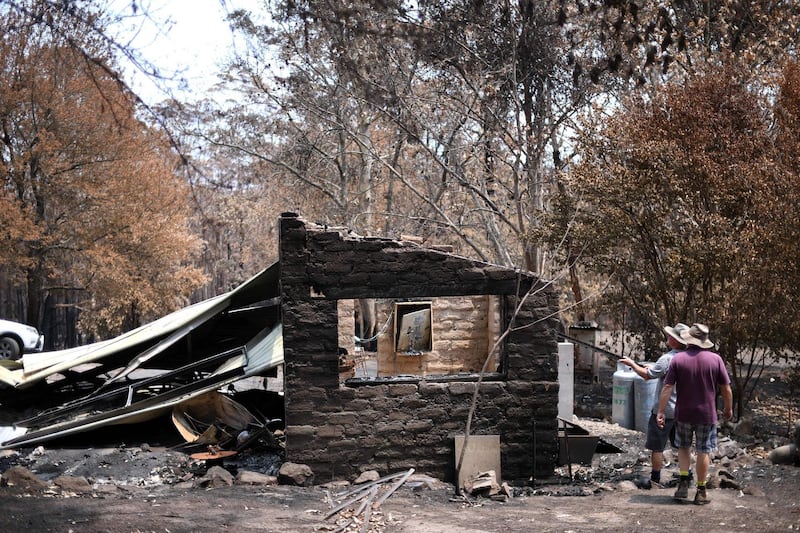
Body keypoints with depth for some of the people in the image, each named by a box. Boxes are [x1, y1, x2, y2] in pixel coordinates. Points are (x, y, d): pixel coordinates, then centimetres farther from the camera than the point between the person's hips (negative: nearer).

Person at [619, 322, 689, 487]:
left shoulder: (667, 359, -21)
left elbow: (647, 375, -17)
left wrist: (632, 364, -3)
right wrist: (653, 367, 18)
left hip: (664, 410, -7)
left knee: (657, 446, 3)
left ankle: (655, 479, 8)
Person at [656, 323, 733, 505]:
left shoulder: (678, 359, -7)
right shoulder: (715, 359, -6)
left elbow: (667, 388, -10)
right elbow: (726, 389, -1)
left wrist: (661, 411, -5)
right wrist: (728, 409, 14)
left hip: (683, 413, 0)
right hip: (707, 415, 0)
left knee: (683, 448, 18)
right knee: (703, 452, 8)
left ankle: (684, 482, 6)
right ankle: (701, 491, 12)